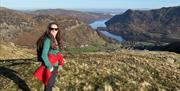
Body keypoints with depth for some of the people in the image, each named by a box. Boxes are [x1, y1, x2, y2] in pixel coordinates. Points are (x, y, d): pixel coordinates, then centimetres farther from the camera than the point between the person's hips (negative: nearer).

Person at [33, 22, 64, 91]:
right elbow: (43, 55, -23)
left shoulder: (56, 40, 6)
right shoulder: (48, 40, -20)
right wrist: (49, 66, -17)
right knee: (48, 85, 5)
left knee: (51, 84, 21)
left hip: (55, 66, 8)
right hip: (50, 66, -8)